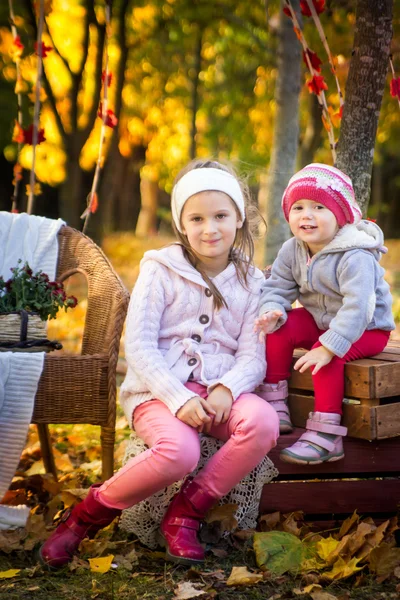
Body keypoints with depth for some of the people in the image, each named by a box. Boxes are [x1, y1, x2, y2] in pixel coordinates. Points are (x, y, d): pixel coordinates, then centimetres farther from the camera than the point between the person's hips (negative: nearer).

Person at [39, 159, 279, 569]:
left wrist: (226, 389, -20)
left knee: (262, 422, -30)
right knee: (179, 450, -35)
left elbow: (253, 355, 3)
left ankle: (184, 513, -10)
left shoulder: (250, 282, 11)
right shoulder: (161, 270, 2)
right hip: (157, 391, -3)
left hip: (219, 391, 4)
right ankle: (90, 513, -7)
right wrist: (178, 399, -19)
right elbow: (138, 345, -6)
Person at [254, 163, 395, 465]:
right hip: (319, 320, 7)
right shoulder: (292, 251, -5)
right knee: (280, 329, -15)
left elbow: (357, 307, -36)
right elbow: (276, 288, -6)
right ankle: (274, 405, -7)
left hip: (367, 329, -7)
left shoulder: (355, 258, -28)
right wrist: (272, 313, -31)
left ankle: (326, 435, -28)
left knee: (327, 355, -32)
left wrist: (329, 346, -43)